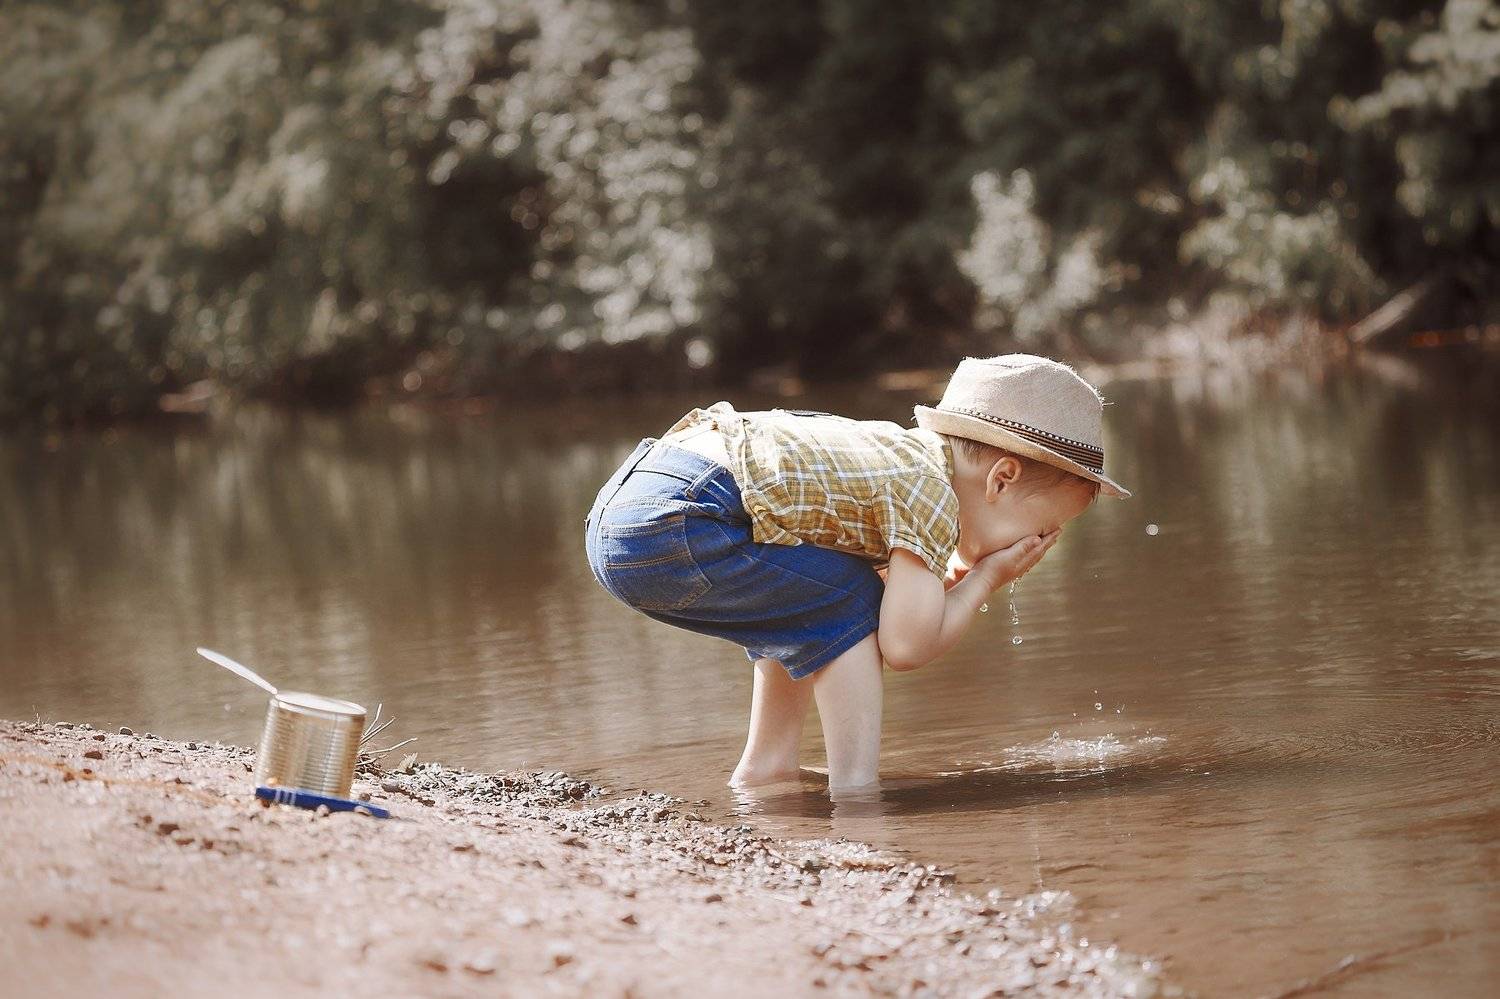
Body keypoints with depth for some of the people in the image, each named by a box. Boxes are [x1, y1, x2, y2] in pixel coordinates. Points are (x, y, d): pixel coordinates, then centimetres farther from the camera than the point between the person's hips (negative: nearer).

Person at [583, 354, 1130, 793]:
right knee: (845, 602, -4)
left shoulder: (903, 452, 21)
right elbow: (906, 646, -9)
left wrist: (941, 584, 16)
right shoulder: (932, 495, -7)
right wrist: (985, 579, 4)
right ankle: (854, 786, -3)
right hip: (670, 526, -10)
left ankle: (766, 764, 25)